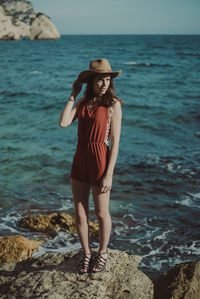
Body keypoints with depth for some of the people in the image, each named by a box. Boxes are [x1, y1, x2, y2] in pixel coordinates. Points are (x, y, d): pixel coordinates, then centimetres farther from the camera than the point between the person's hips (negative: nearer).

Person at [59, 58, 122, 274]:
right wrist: (73, 95, -2)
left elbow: (115, 142, -11)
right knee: (79, 214, 11)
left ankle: (102, 253, 33)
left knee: (101, 213, 11)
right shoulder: (83, 102, 8)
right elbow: (63, 122, -7)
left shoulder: (113, 105, -8)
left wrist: (108, 174, -15)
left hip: (100, 161, -5)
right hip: (80, 160, 5)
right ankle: (86, 254, 31)